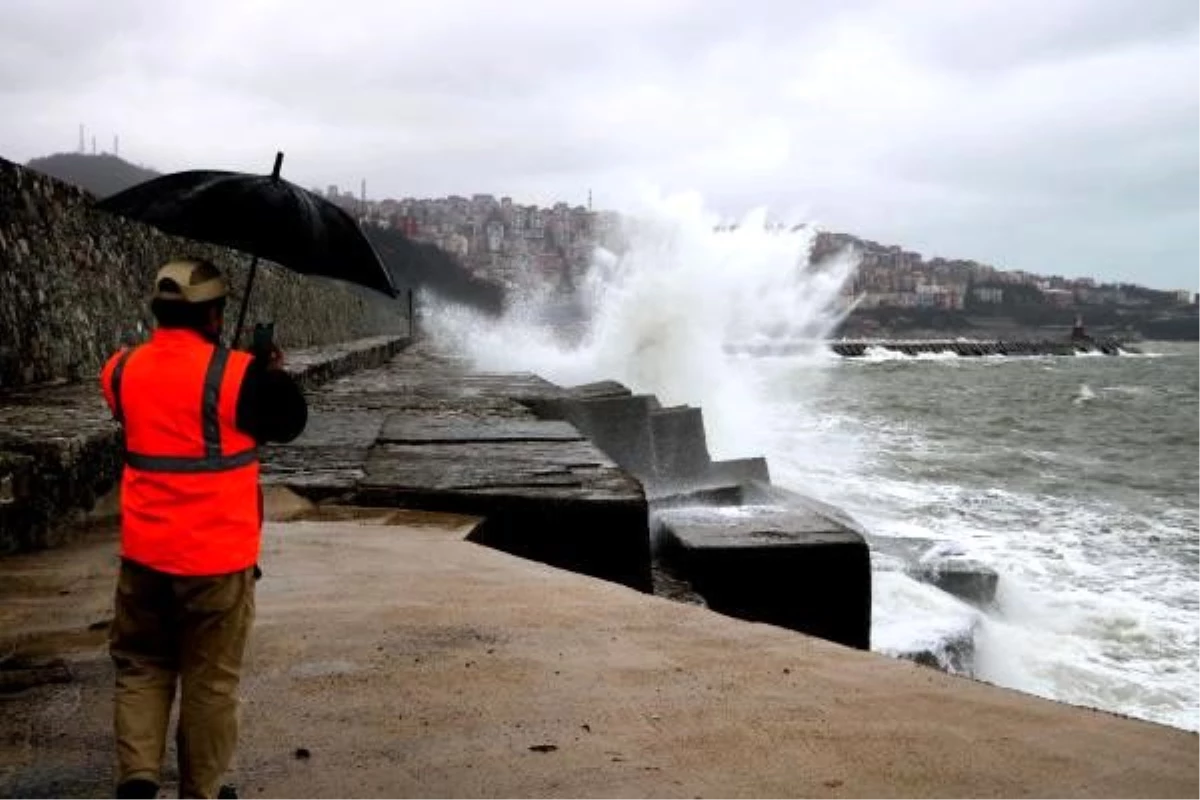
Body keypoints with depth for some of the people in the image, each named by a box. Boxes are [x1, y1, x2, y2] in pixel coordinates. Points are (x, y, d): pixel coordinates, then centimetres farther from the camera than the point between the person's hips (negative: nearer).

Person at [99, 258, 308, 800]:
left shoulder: (122, 369, -1)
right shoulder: (237, 373, -16)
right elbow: (289, 422, -2)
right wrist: (272, 374, 15)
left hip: (144, 553, 4)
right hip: (218, 555, -4)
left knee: (141, 664, 20)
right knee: (210, 679, 10)